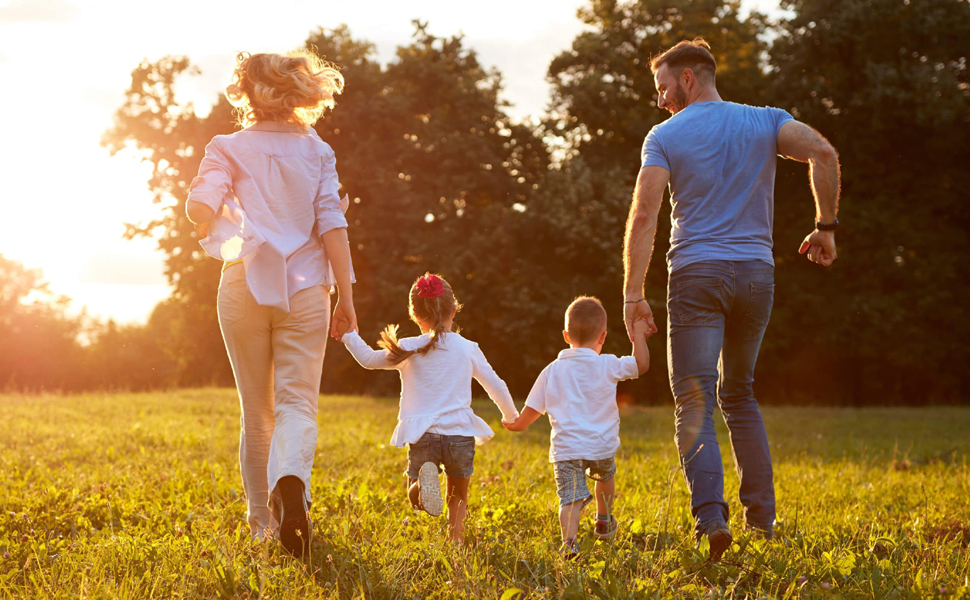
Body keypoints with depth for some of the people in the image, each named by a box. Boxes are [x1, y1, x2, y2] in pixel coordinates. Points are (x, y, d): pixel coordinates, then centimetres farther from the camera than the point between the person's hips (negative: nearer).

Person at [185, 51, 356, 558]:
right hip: (304, 287, 0)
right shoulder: (316, 150, 5)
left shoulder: (228, 148, 2)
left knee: (256, 412, 13)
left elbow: (200, 206, -14)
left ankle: (261, 518, 20)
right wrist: (346, 296, -1)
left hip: (245, 284, 1)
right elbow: (332, 225, -3)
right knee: (297, 402, -4)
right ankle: (291, 481, -35)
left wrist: (220, 231, 10)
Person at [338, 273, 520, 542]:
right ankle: (456, 540, -3)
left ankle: (424, 479, -21)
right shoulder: (468, 349, 4)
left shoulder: (408, 349, 0)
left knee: (414, 498, 13)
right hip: (460, 434, 1)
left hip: (422, 436, -1)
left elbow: (369, 359, 11)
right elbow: (496, 386, 13)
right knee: (458, 495, 20)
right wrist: (511, 416, 32)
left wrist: (348, 335, 28)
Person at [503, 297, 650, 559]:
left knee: (570, 498, -10)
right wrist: (638, 334, 19)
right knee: (605, 474, 32)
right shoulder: (607, 366, -3)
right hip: (601, 446, 1)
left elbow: (530, 412, 7)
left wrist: (515, 425, 28)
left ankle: (569, 540, -34)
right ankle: (603, 522, 50)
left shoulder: (551, 371, 4)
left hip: (565, 449, -1)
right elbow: (642, 365, 7)